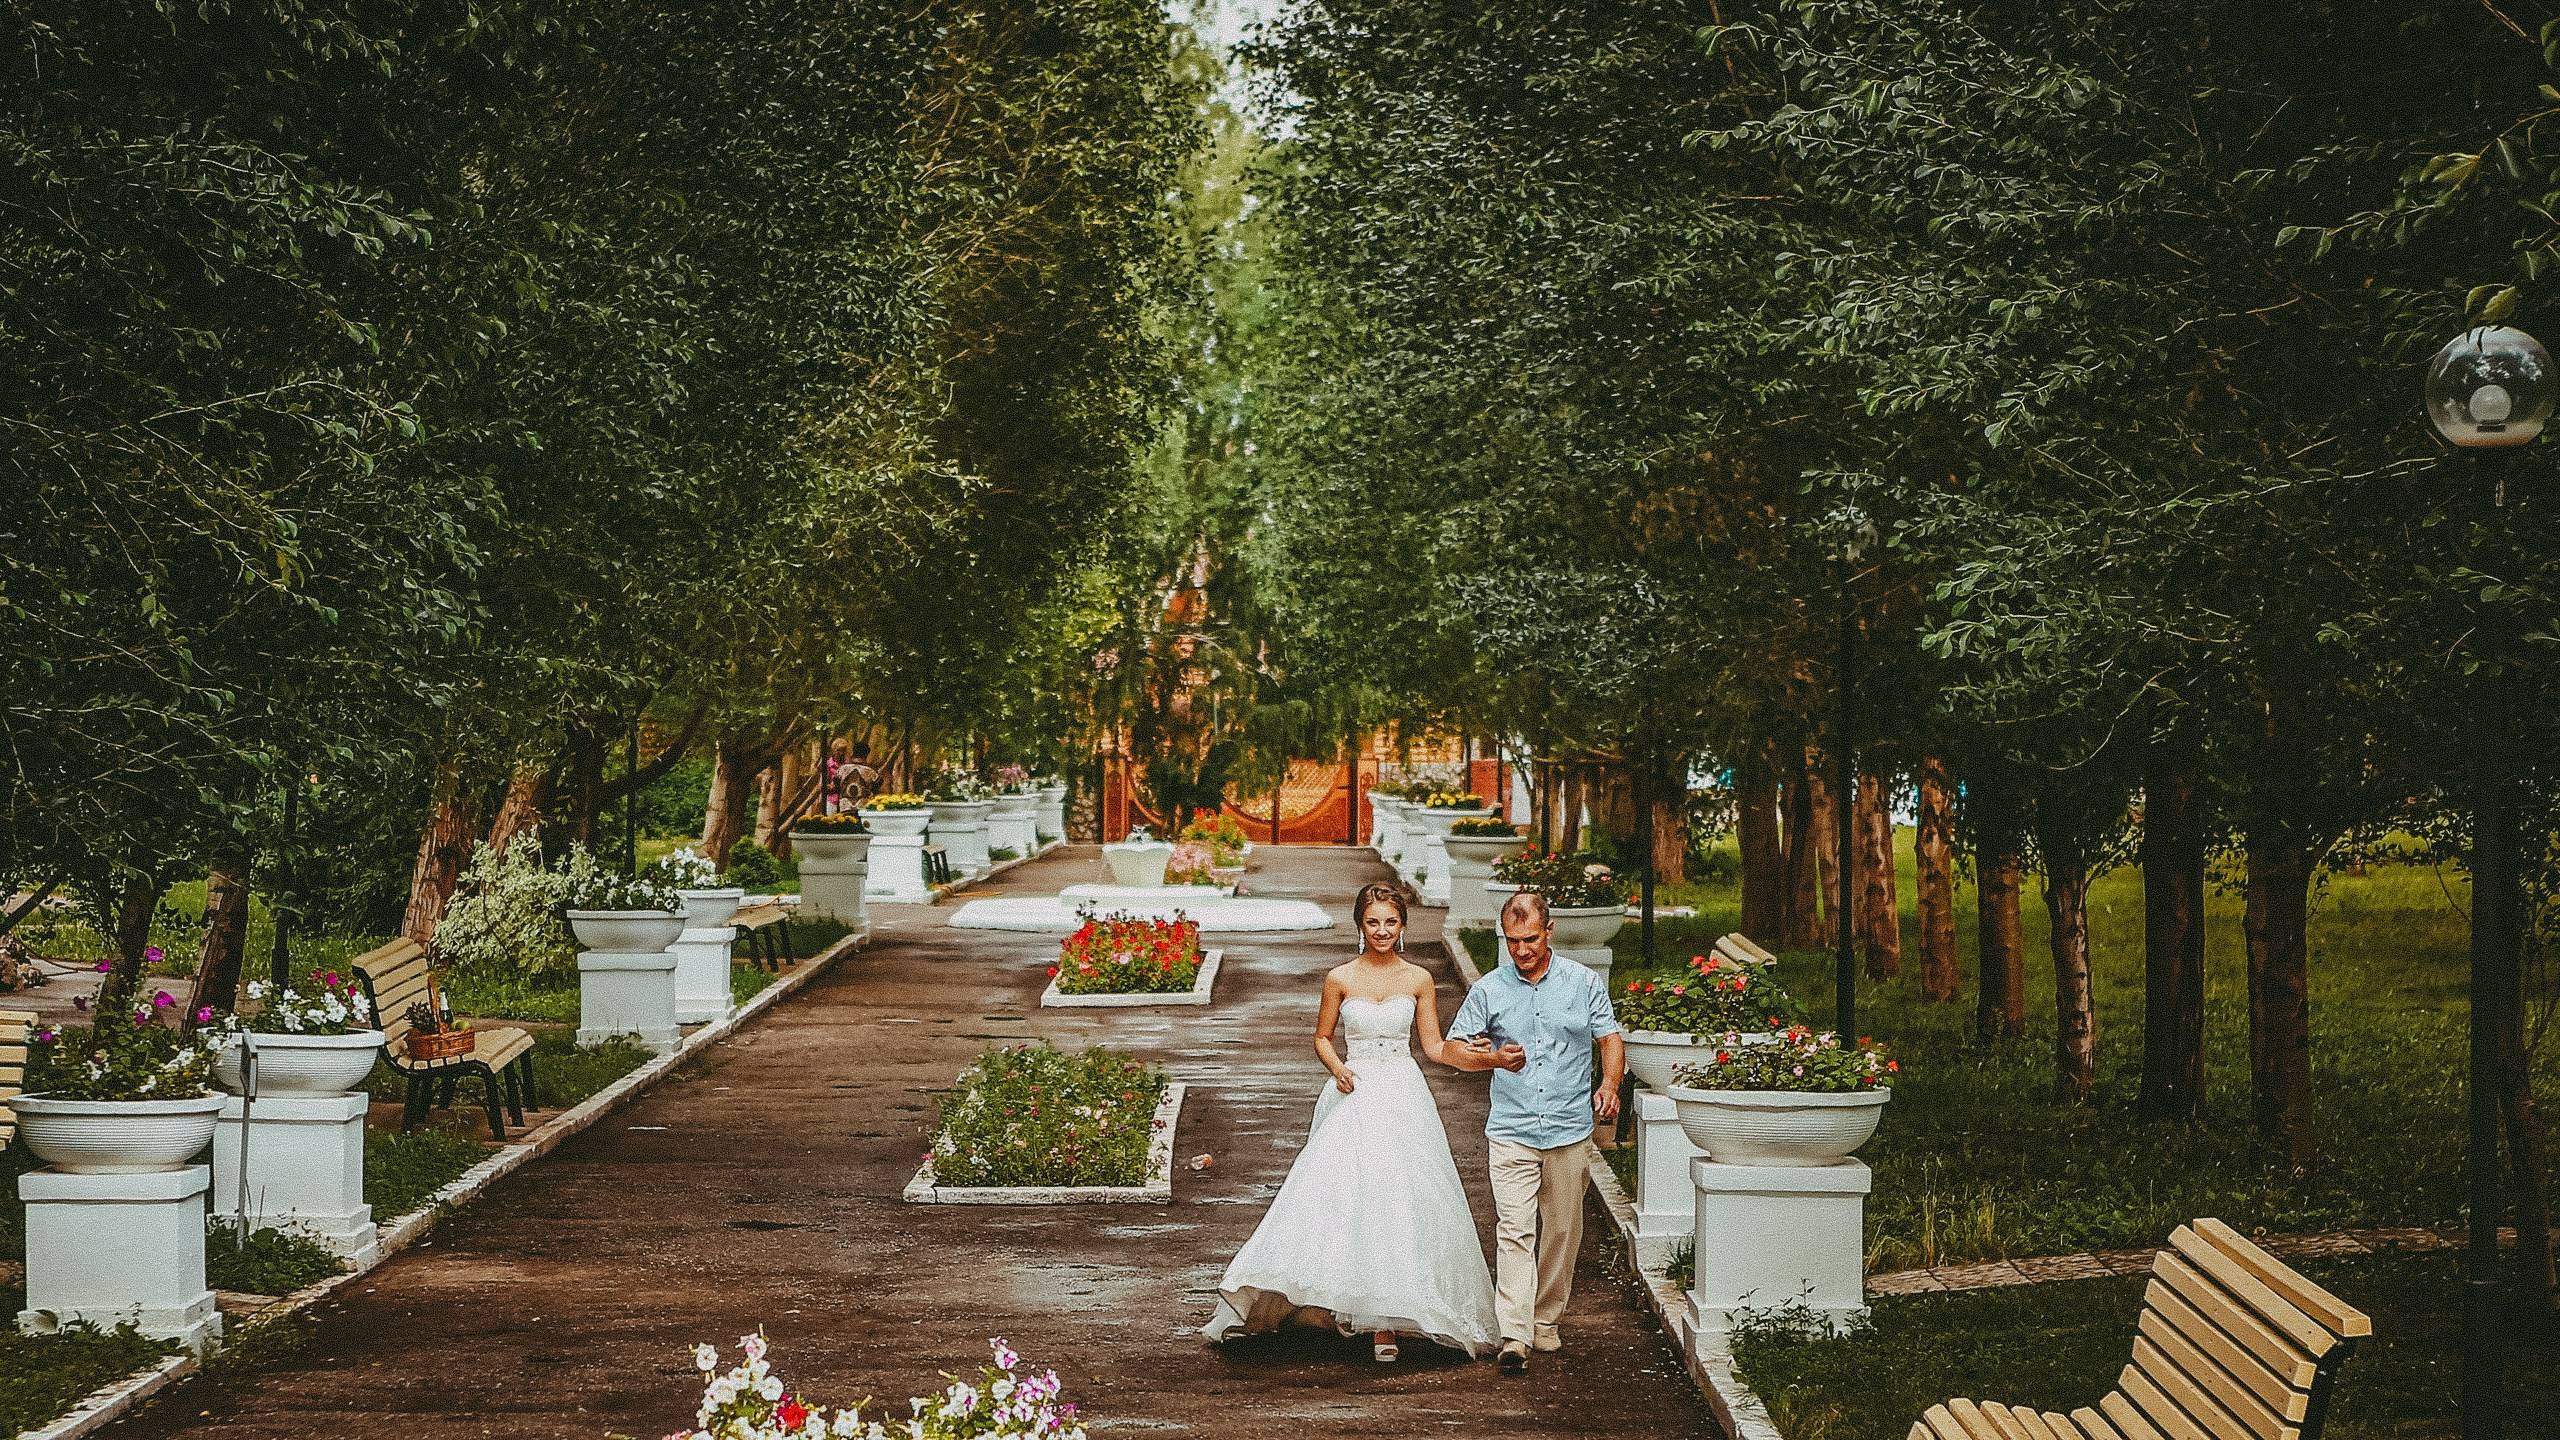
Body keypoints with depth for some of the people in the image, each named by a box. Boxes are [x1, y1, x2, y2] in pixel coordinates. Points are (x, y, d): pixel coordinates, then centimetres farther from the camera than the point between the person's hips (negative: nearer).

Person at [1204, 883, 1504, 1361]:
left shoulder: (1419, 980, 3)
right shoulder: (1340, 979, 1)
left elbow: (1434, 1046, 6)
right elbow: (1322, 1038, 9)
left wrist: (1471, 1056, -12)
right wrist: (1337, 1068, -10)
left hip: (1404, 1099, 0)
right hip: (1355, 1100, 0)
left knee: (1398, 1204, -3)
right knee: (1344, 1200, -7)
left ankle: (1385, 1321, 1)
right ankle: (1347, 1301, 10)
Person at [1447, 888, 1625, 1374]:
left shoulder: (1584, 983, 5)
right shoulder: (1488, 990, 4)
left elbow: (1611, 1040, 9)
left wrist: (1609, 1084, -10)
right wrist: (1493, 1057, -12)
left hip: (1571, 1130, 1)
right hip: (1511, 1130, -1)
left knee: (1561, 1230, 10)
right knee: (1514, 1229, -11)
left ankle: (1547, 1319, 25)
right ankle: (1514, 1336, -17)